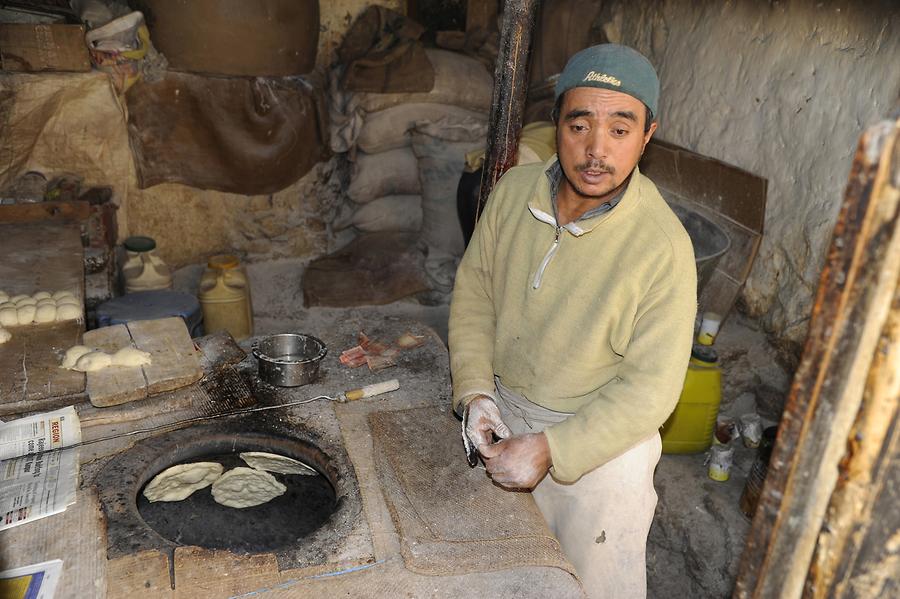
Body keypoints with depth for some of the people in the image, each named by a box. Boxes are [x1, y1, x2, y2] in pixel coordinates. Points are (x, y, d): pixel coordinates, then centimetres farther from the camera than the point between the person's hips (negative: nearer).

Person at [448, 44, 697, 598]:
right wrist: (474, 390, -13)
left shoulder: (663, 247, -26)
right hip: (505, 413, 5)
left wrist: (550, 448, -28)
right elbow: (475, 287, -2)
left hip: (602, 441, -4)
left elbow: (650, 389, -22)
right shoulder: (514, 190, -12)